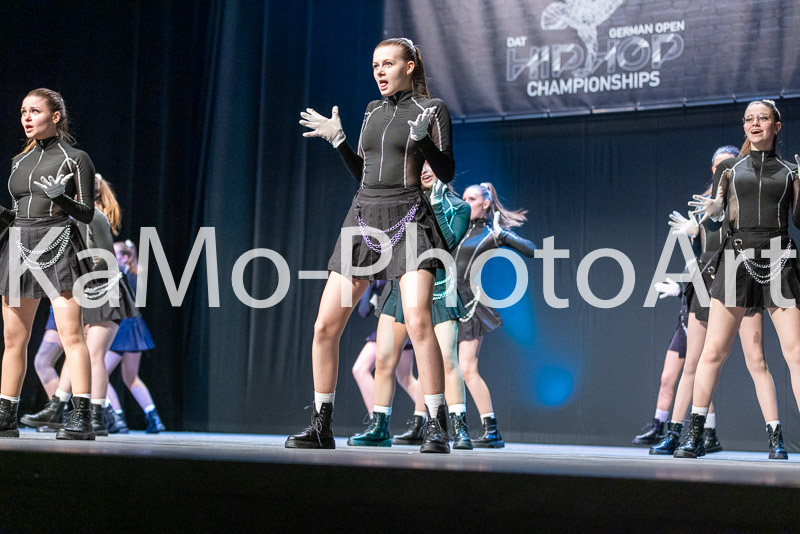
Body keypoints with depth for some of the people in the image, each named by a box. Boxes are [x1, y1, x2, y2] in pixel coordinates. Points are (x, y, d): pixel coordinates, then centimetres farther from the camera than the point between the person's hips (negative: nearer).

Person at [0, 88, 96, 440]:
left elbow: (86, 214, -3)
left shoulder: (75, 159, 2)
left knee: (70, 332, -14)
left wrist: (58, 196, -20)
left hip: (58, 245, -6)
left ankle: (81, 417, -16)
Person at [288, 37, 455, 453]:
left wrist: (421, 137, -18)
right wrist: (337, 139, 11)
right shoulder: (373, 111, 18)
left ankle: (436, 429, -16)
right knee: (325, 326, -1)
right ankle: (320, 427, 10)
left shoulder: (431, 109, 2)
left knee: (418, 321, -22)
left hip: (408, 219, -5)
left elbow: (446, 173, -4)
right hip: (363, 219, 6)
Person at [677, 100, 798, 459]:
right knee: (713, 351, -4)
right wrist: (711, 210, -13)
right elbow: (715, 218, 10)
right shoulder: (729, 168, 15)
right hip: (737, 257, 0)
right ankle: (695, 435, 2)